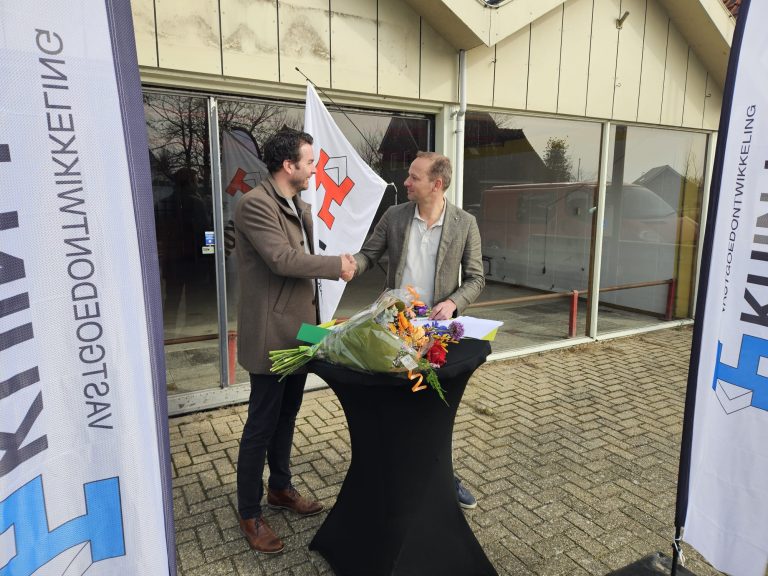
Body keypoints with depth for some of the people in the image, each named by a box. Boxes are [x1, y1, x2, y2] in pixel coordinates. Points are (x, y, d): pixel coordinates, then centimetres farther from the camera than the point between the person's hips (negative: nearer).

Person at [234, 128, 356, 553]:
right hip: (271, 334, -9)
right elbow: (282, 259, -26)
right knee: (262, 424, 3)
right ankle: (249, 514, 21)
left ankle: (280, 488, 39)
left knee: (286, 416, 20)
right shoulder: (255, 204, -17)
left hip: (298, 329, 9)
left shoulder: (297, 206, 13)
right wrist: (337, 265, -17)